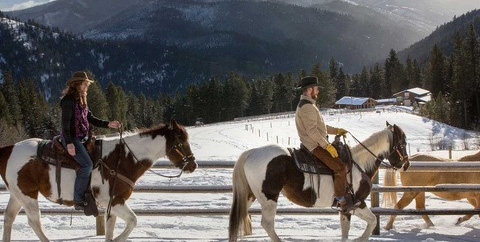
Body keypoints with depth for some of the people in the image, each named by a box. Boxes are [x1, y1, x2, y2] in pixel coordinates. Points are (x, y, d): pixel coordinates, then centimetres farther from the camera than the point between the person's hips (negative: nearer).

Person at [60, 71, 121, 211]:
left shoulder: (81, 100, 17)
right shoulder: (69, 100, -12)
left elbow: (90, 119, 17)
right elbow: (65, 123, -17)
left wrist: (108, 124, 6)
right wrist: (69, 143, -24)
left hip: (83, 138, 10)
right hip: (72, 139, -10)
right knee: (87, 165, -22)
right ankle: (78, 200, -18)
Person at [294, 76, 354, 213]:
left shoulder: (309, 105, 18)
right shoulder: (307, 107, -18)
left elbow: (319, 126, 25)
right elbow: (312, 131, -24)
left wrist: (336, 131, 18)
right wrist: (327, 146, -22)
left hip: (318, 144, 11)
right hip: (315, 146, -11)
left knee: (341, 158, 18)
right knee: (340, 167, -16)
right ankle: (341, 199, -10)